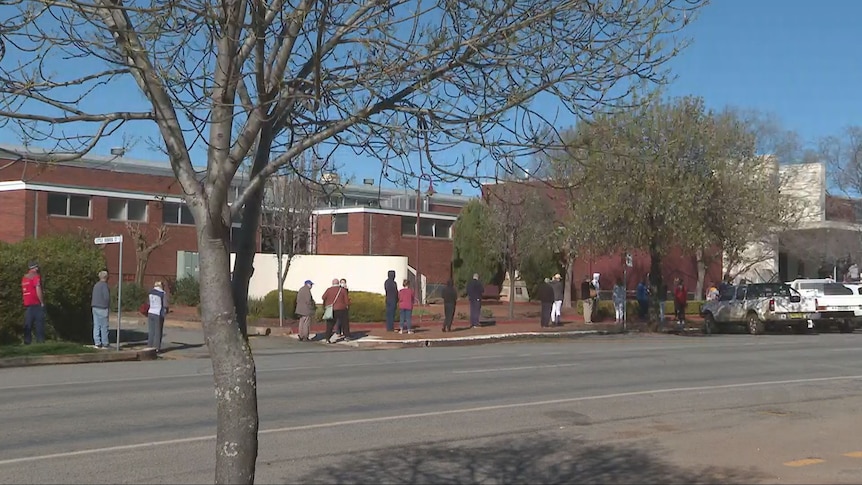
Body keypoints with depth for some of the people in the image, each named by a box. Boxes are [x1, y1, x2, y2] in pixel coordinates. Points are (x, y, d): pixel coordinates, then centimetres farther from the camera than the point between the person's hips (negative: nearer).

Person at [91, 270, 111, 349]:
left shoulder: (96, 285, 14)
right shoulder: (104, 285, -11)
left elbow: (93, 297, 14)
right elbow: (107, 297, -18)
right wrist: (108, 307, -4)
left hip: (95, 307, 8)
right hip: (102, 308, -8)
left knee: (96, 326, 6)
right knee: (104, 326, -2)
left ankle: (97, 343, 6)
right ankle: (105, 344, 0)